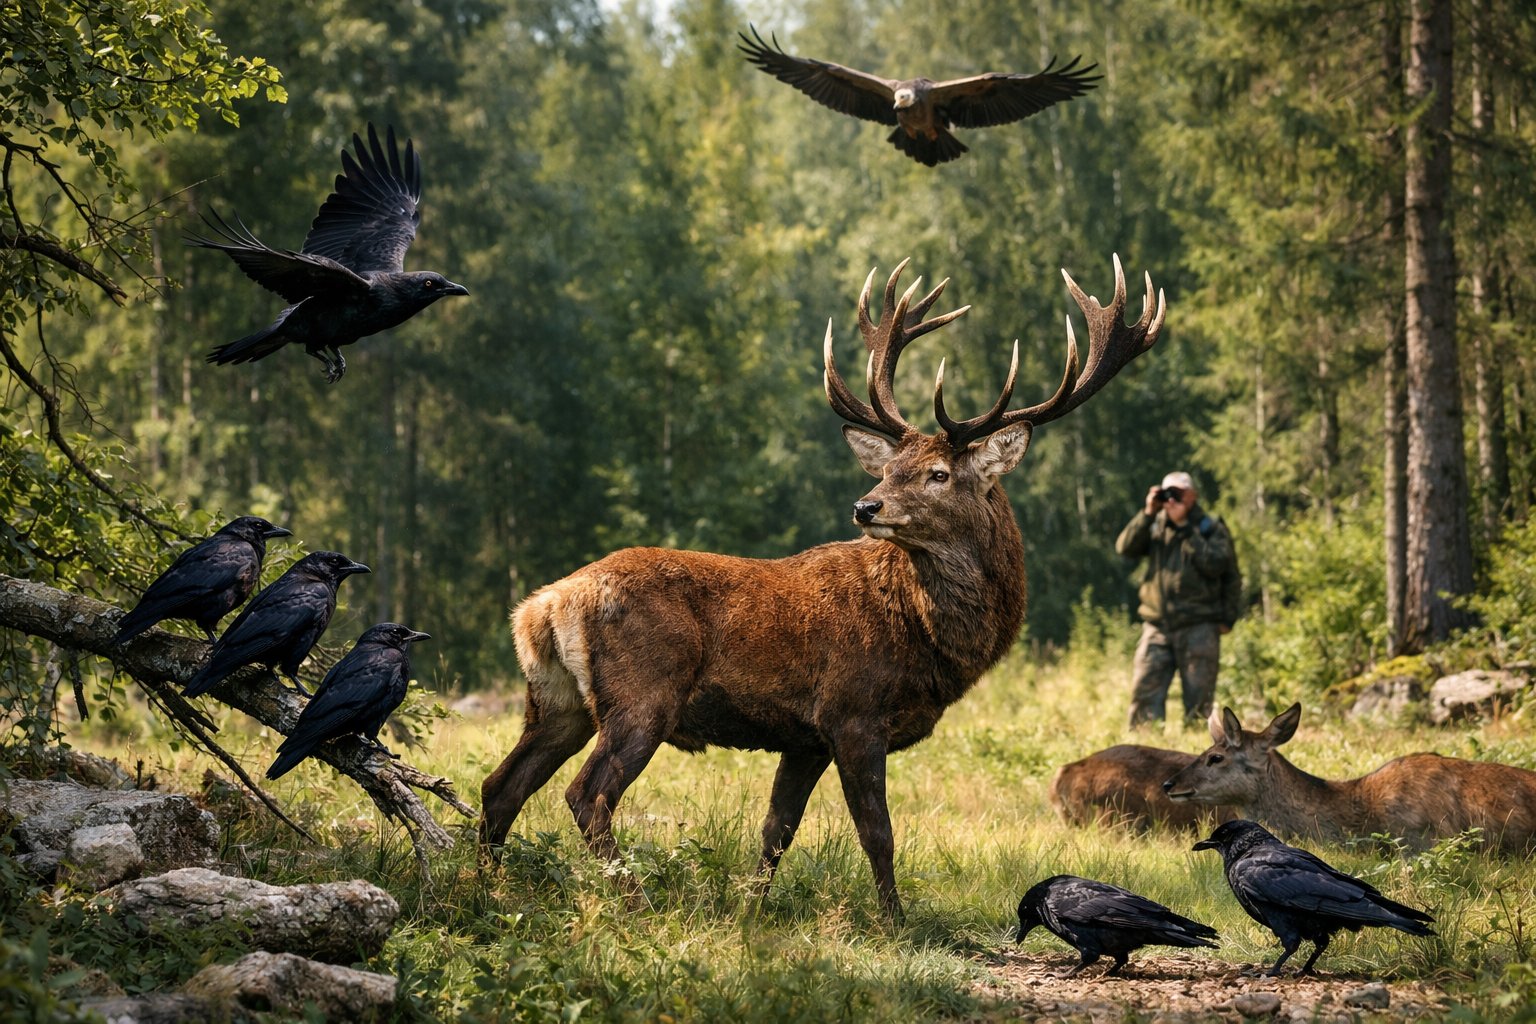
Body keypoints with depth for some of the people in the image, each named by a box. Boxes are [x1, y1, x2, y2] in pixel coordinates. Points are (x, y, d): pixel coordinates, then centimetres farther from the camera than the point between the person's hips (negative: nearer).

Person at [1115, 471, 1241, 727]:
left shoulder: (1212, 528, 6)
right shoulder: (1155, 526, 15)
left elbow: (1215, 564, -11)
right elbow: (1125, 547, 0)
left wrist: (1183, 526, -10)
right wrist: (1148, 513, -7)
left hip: (1199, 629, -3)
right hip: (1157, 627, 3)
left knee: (1198, 701, -3)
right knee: (1144, 692, -6)